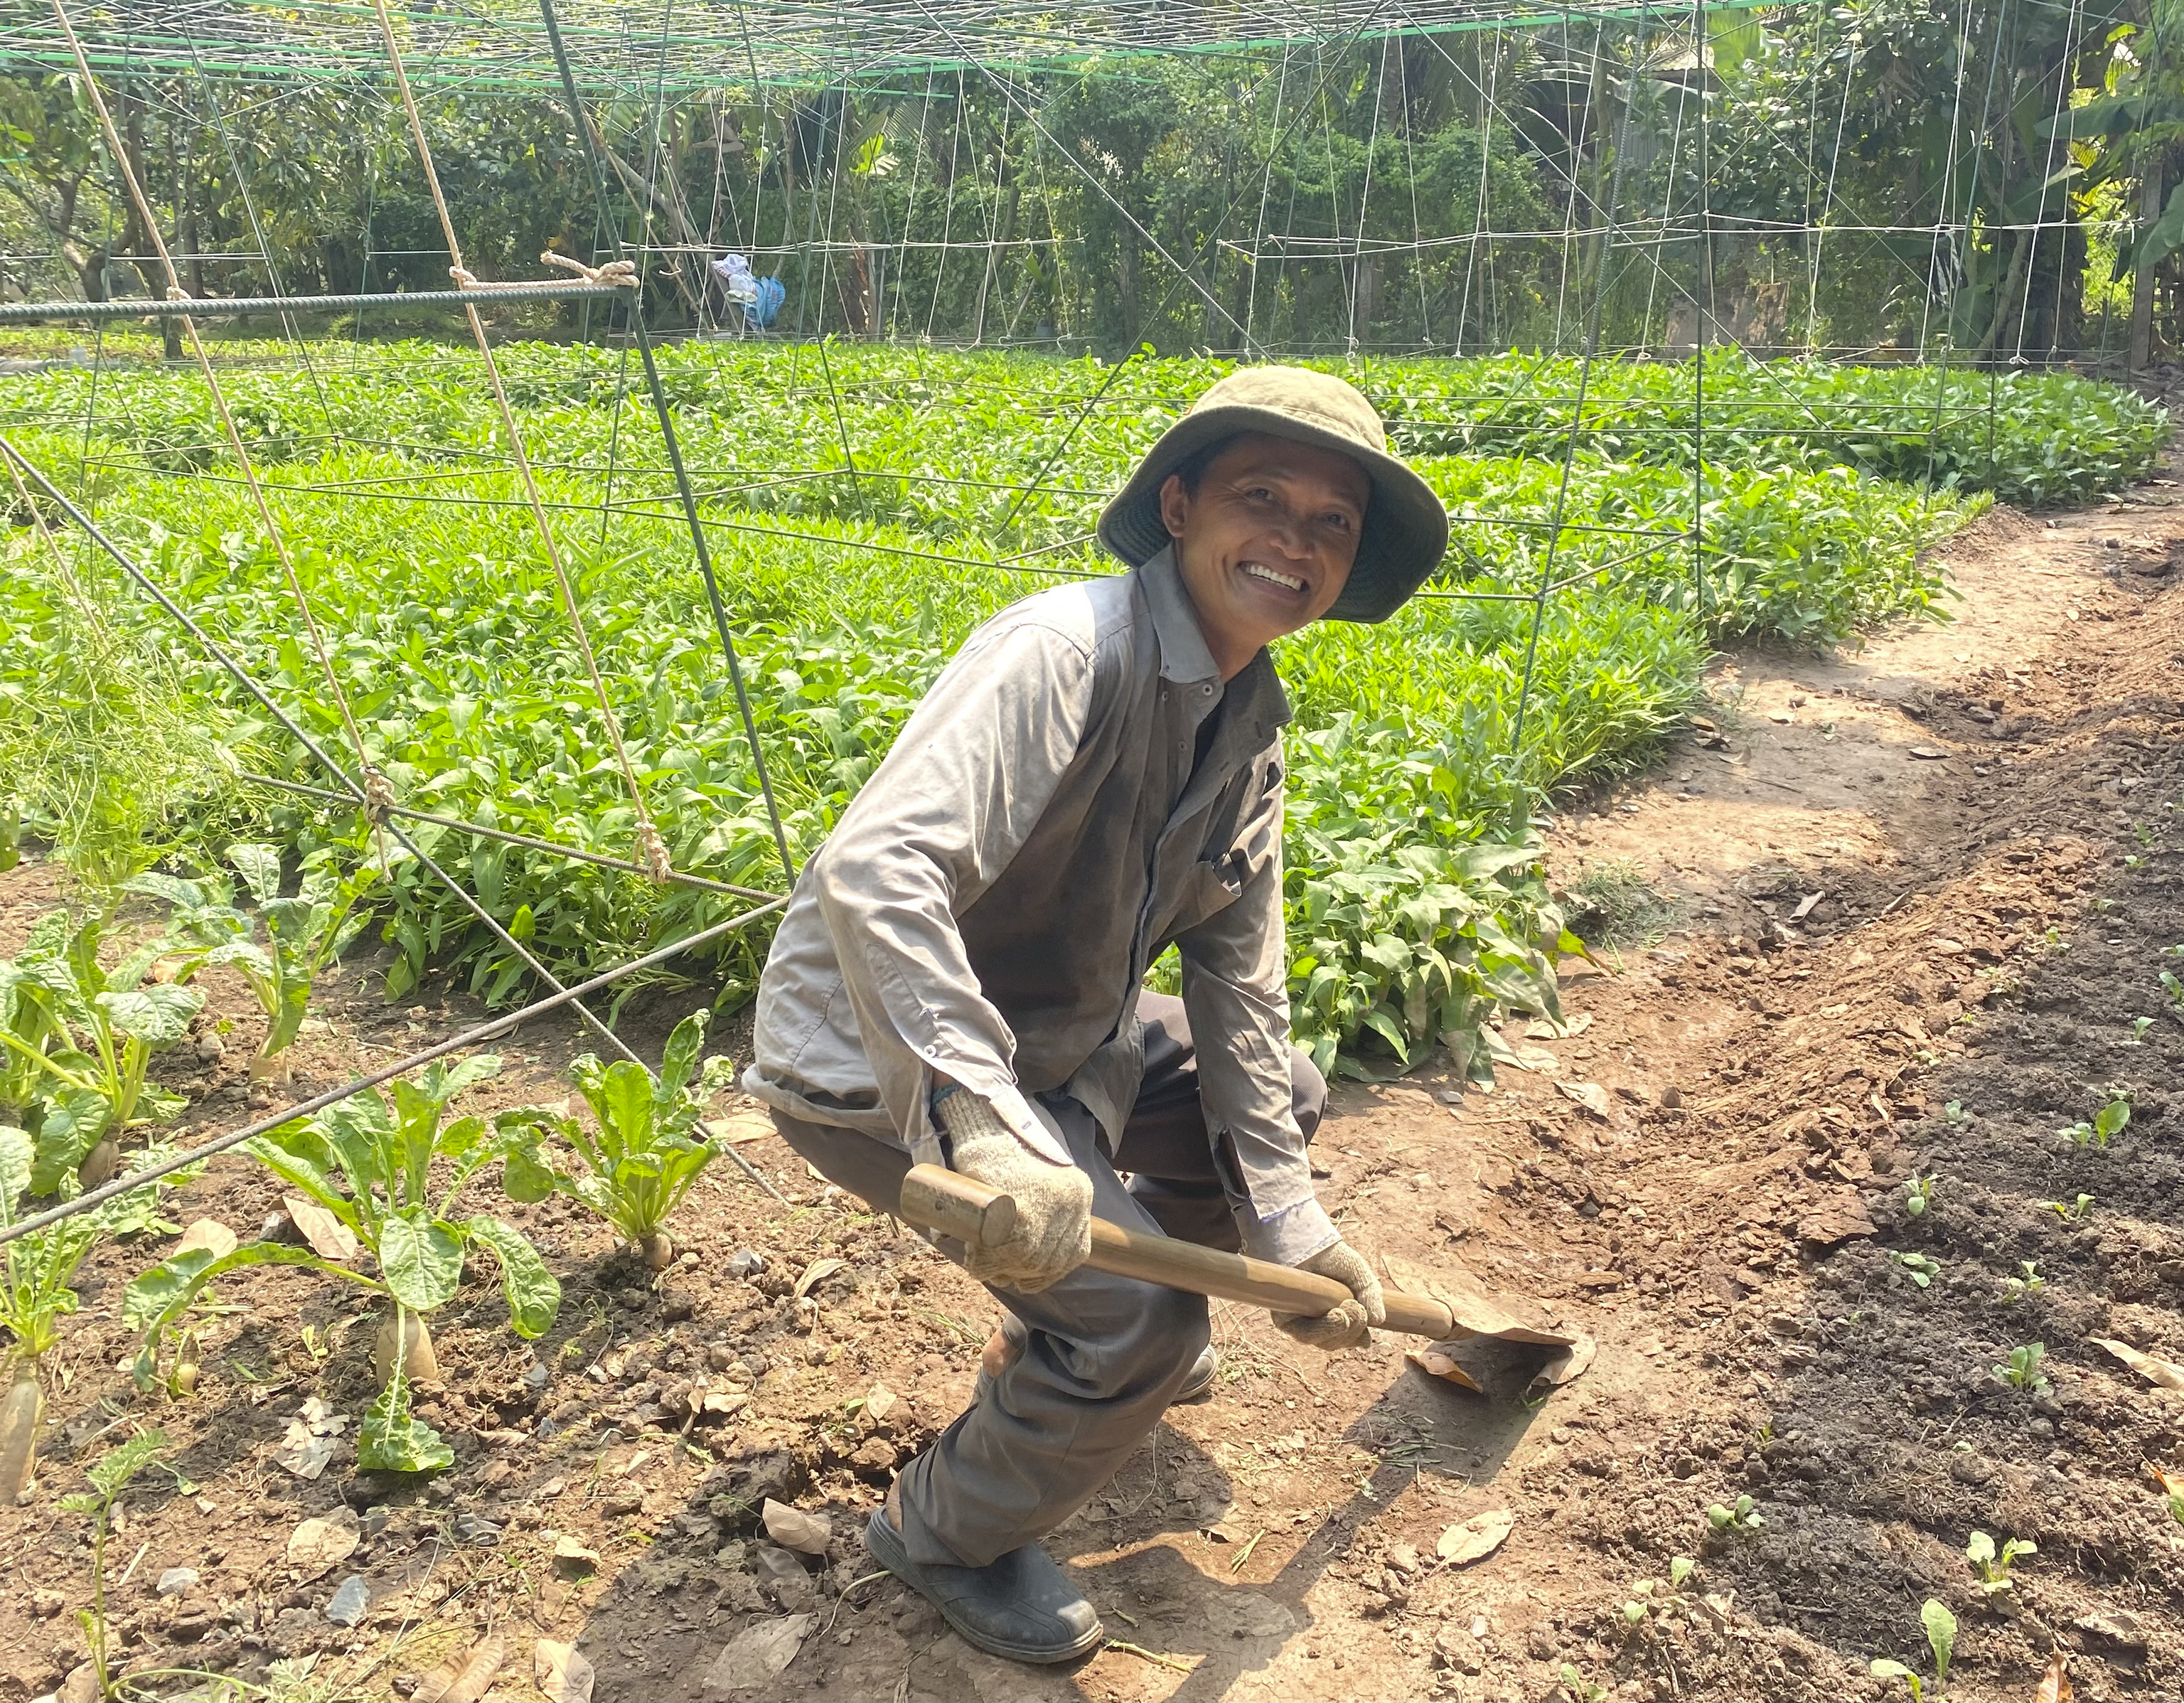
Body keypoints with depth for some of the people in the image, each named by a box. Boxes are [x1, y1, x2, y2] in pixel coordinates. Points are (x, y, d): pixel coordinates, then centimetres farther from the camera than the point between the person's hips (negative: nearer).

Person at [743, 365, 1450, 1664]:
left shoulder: (1252, 719, 0)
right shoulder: (1067, 653, -28)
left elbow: (1238, 978, 3)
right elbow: (872, 874, -41)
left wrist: (1286, 1222, 0)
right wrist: (986, 1131, -51)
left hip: (1053, 1038, 9)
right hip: (880, 1057, -9)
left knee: (1279, 1094, 16)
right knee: (1140, 1319, -17)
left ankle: (1087, 1340, 33)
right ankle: (948, 1539, 12)